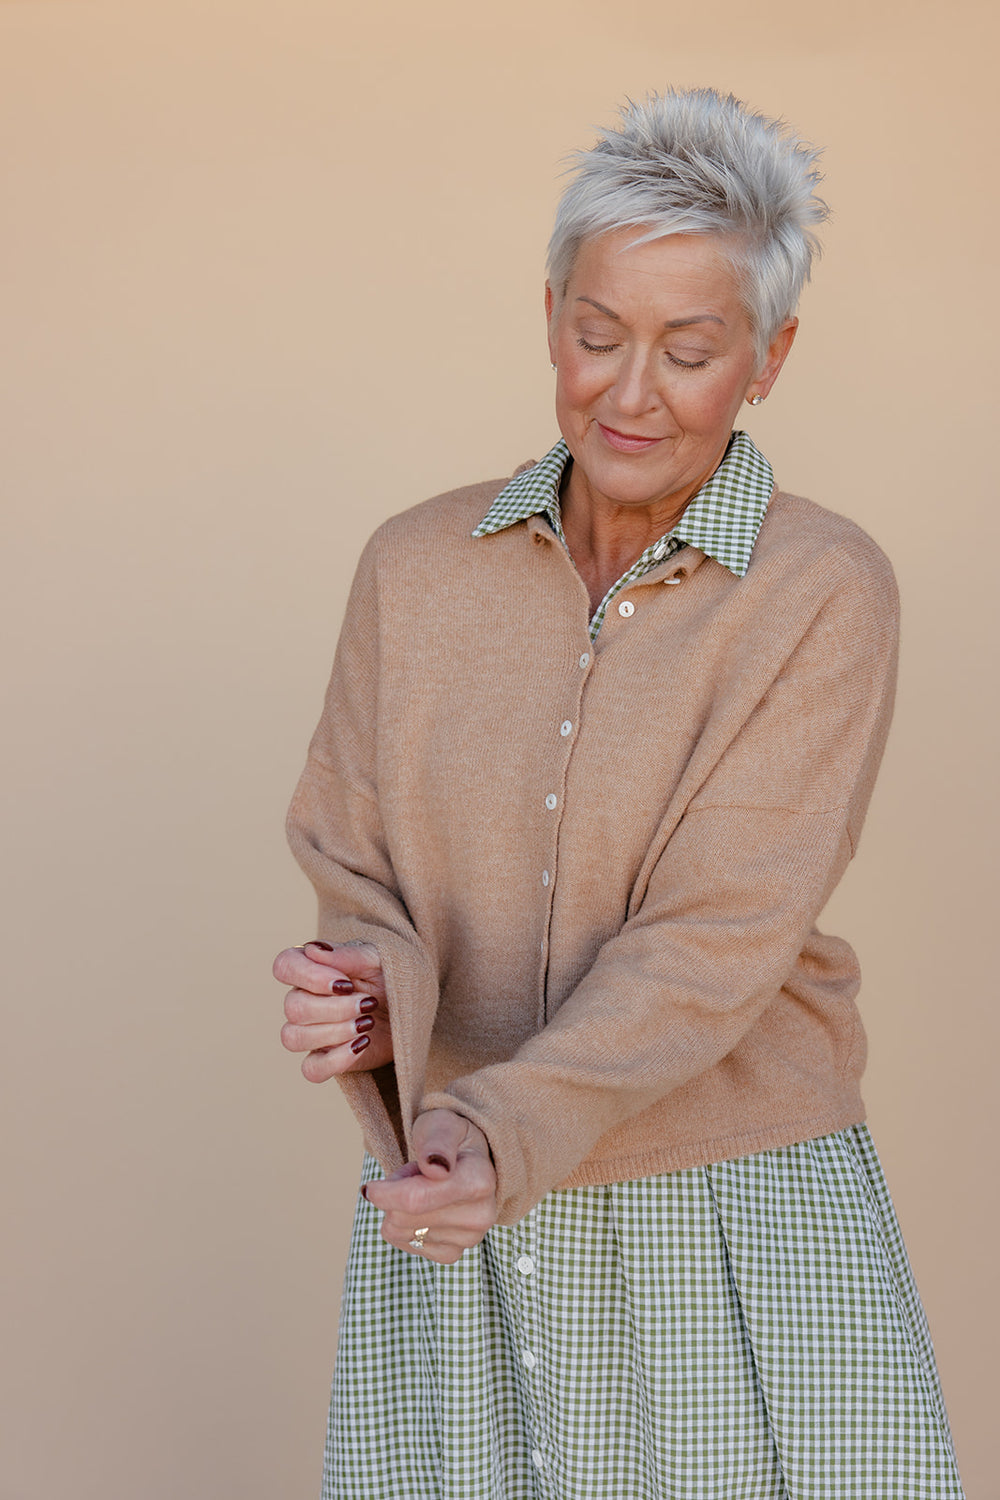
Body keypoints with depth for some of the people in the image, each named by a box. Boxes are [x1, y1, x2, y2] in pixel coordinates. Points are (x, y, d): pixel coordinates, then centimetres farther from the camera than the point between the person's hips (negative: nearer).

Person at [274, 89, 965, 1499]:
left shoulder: (826, 595, -10)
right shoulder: (416, 567, 1)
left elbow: (718, 942, -17)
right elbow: (357, 874, 2)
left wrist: (512, 1124, -30)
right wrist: (376, 993, -20)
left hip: (733, 1228, -2)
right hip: (454, 1234, 3)